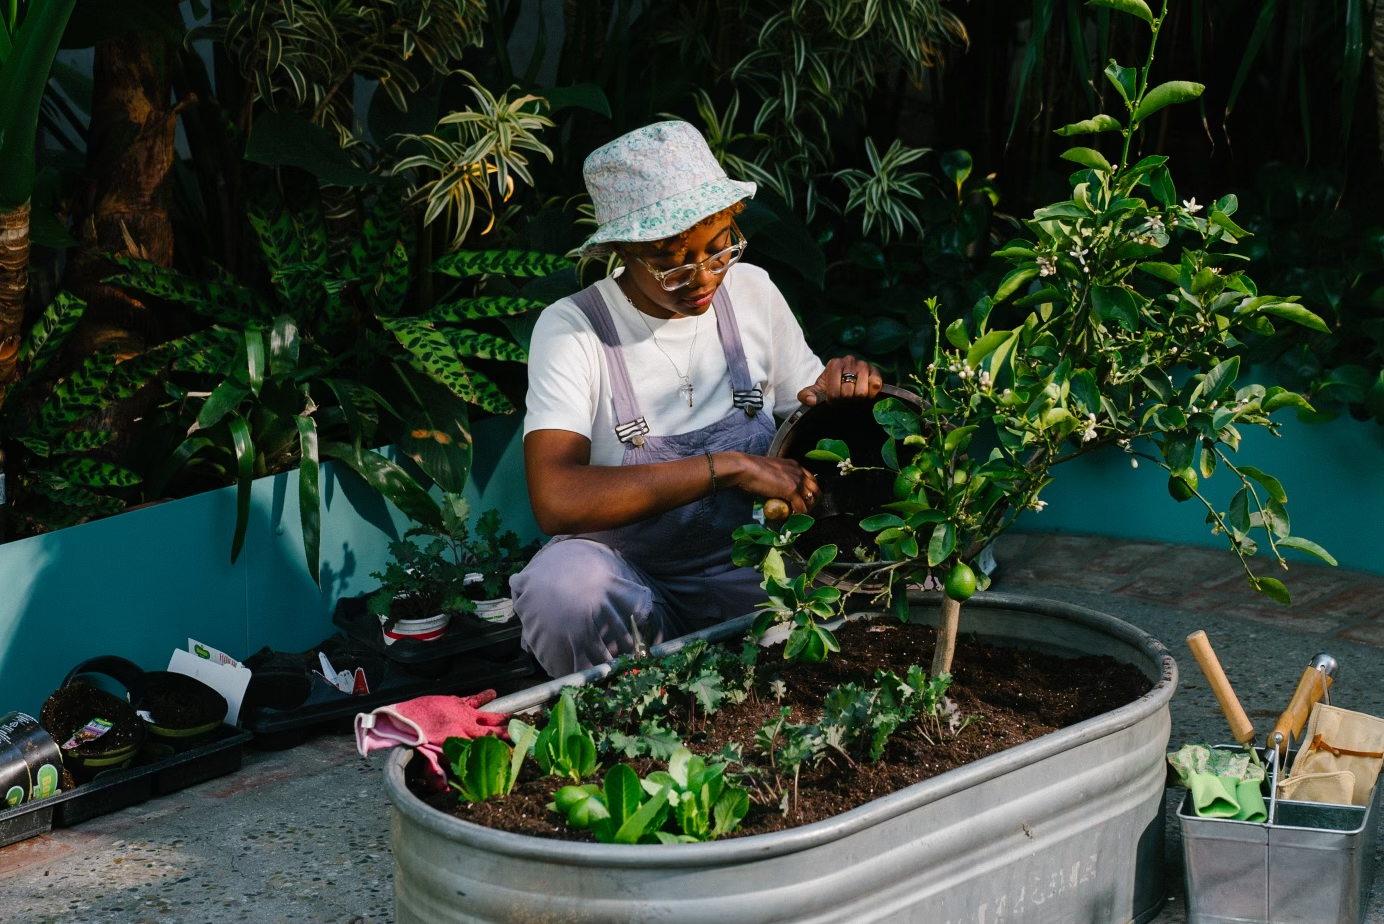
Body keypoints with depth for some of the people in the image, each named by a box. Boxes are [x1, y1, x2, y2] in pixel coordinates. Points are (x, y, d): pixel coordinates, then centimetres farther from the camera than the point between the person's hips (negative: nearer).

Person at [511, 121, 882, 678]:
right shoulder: (573, 328, -13)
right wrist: (727, 467, -31)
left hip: (745, 573, 4)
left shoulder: (752, 291, 2)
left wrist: (836, 395, -9)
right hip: (623, 580, -4)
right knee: (563, 583, -38)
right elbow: (555, 500, -29)